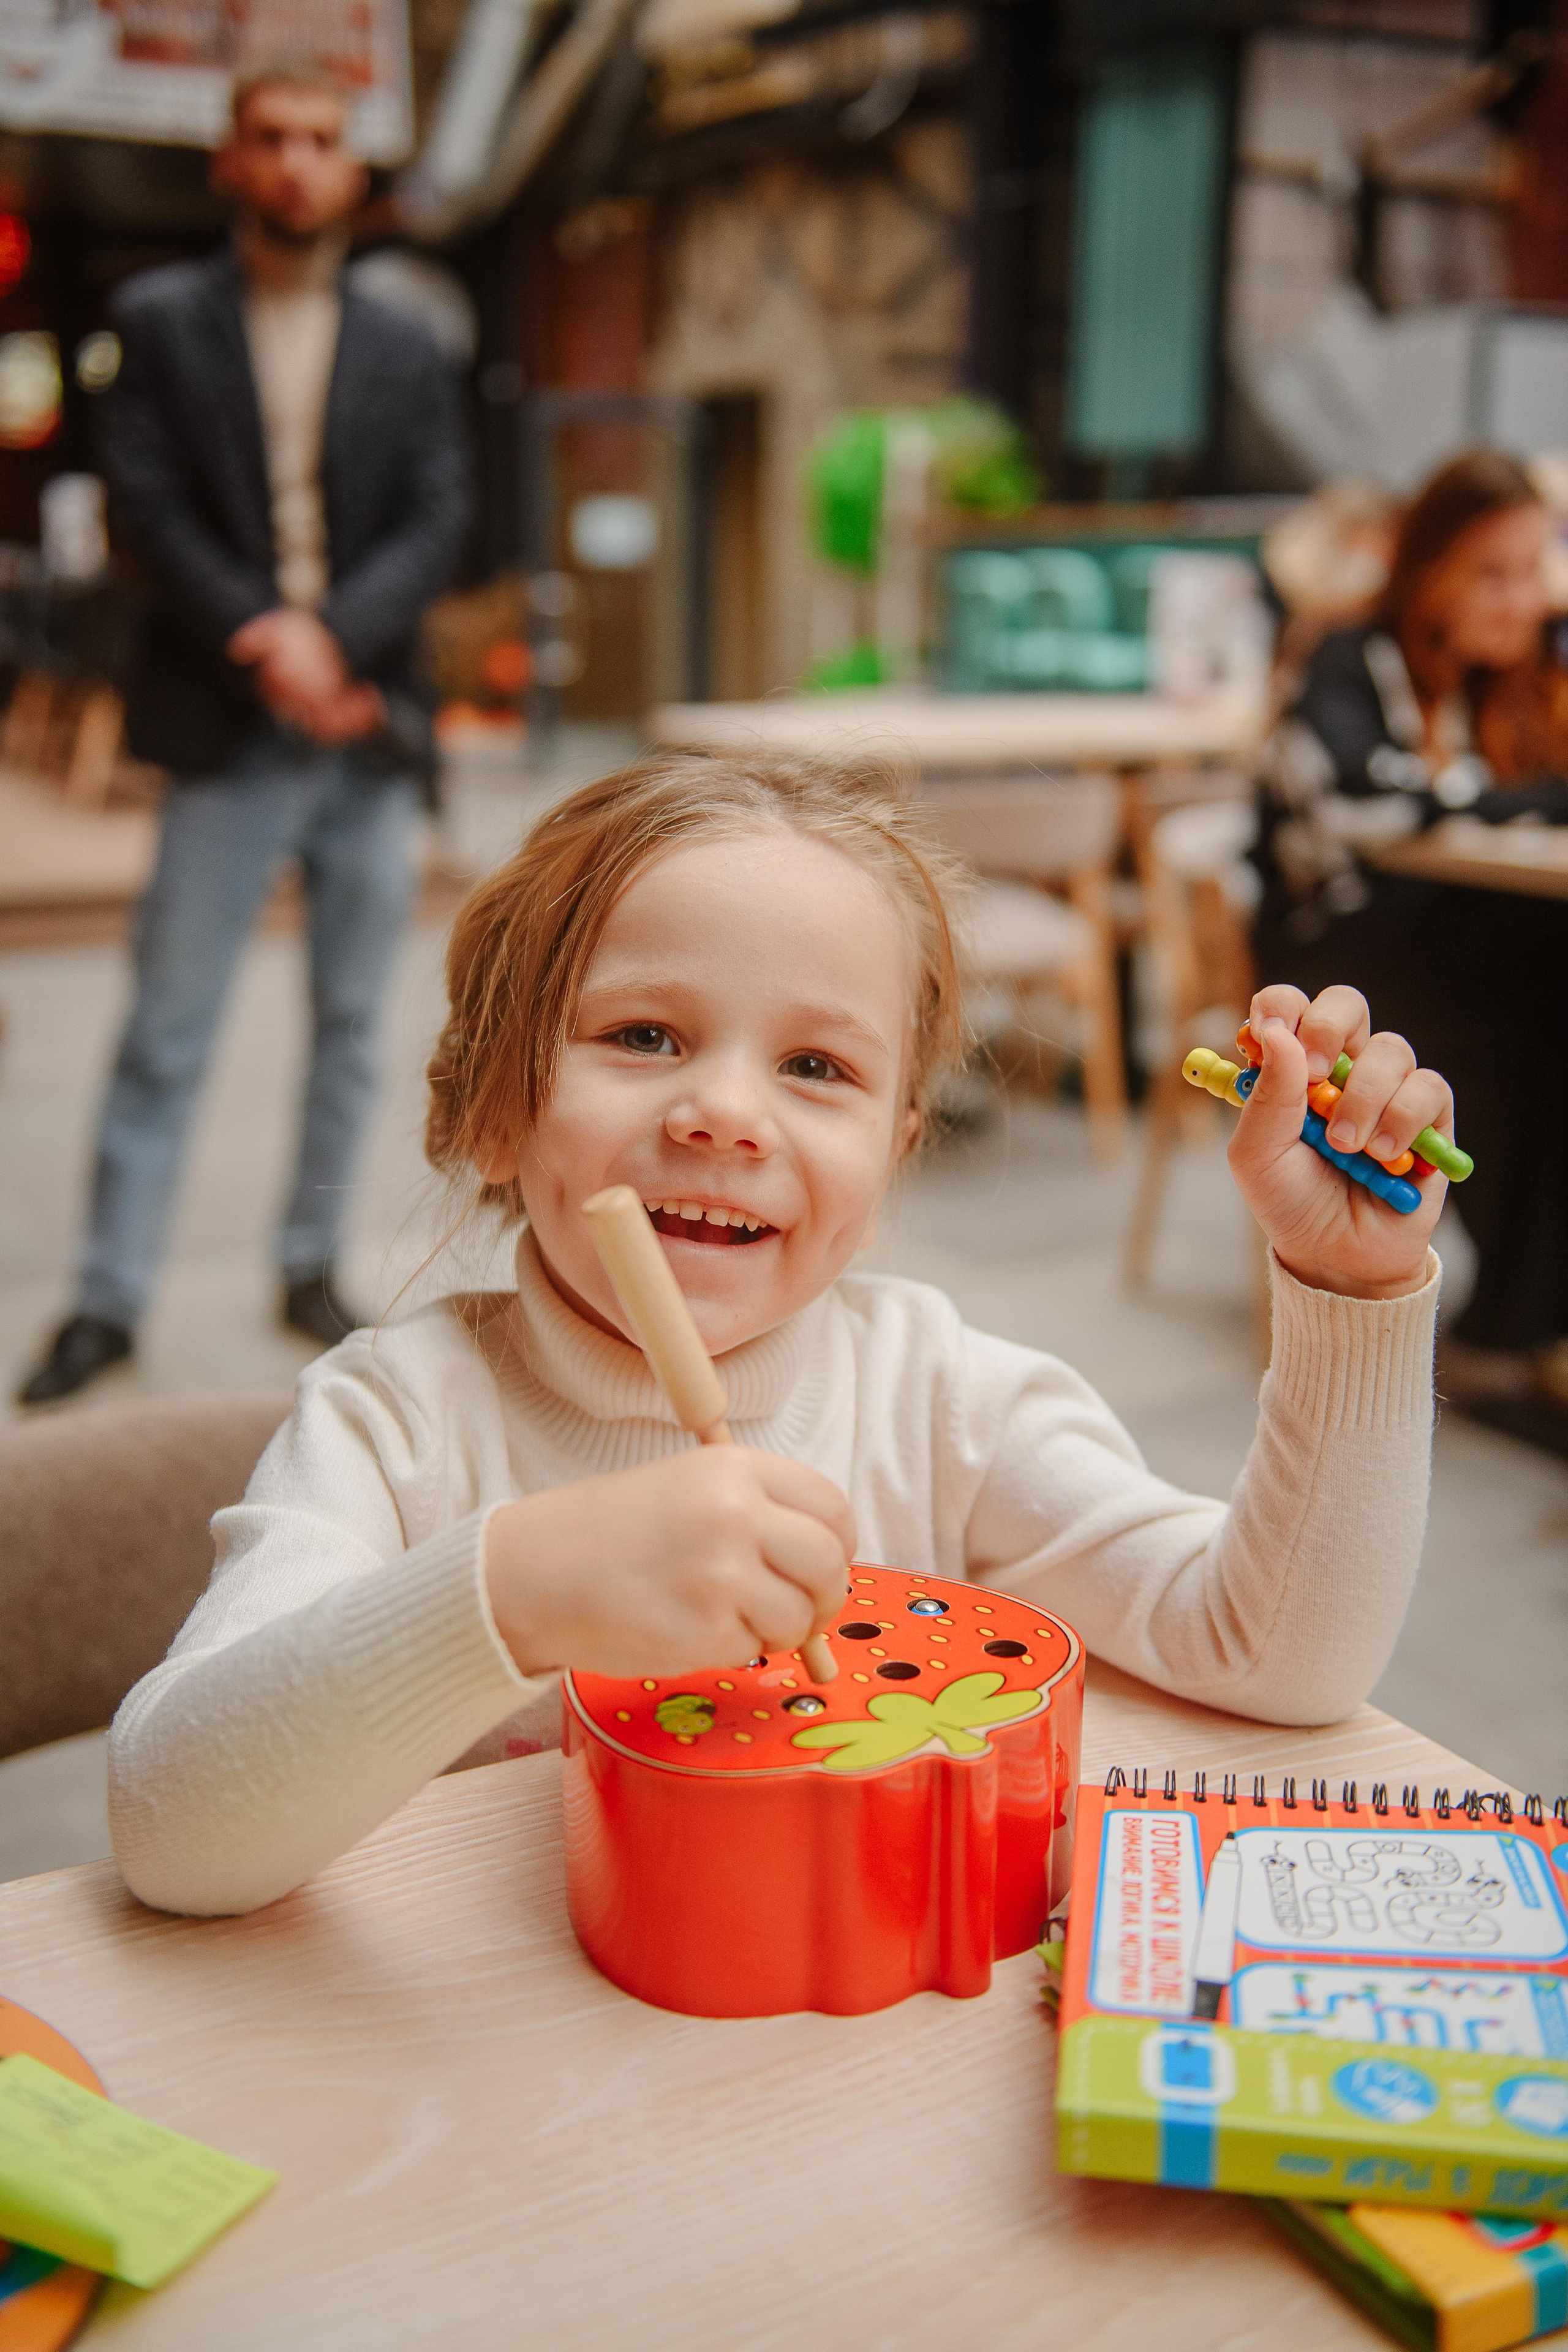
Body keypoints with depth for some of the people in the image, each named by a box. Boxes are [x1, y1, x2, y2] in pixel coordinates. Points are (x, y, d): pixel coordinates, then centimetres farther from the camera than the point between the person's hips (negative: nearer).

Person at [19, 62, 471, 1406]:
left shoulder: (406, 352, 11)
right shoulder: (162, 321, 7)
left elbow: (439, 524, 1)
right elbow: (149, 504, -2)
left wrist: (330, 638, -14)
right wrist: (259, 640, -15)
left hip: (367, 730, 2)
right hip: (229, 737, -2)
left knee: (351, 1023, 7)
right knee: (167, 1027, -1)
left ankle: (312, 1264, 21)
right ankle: (110, 1297, 7)